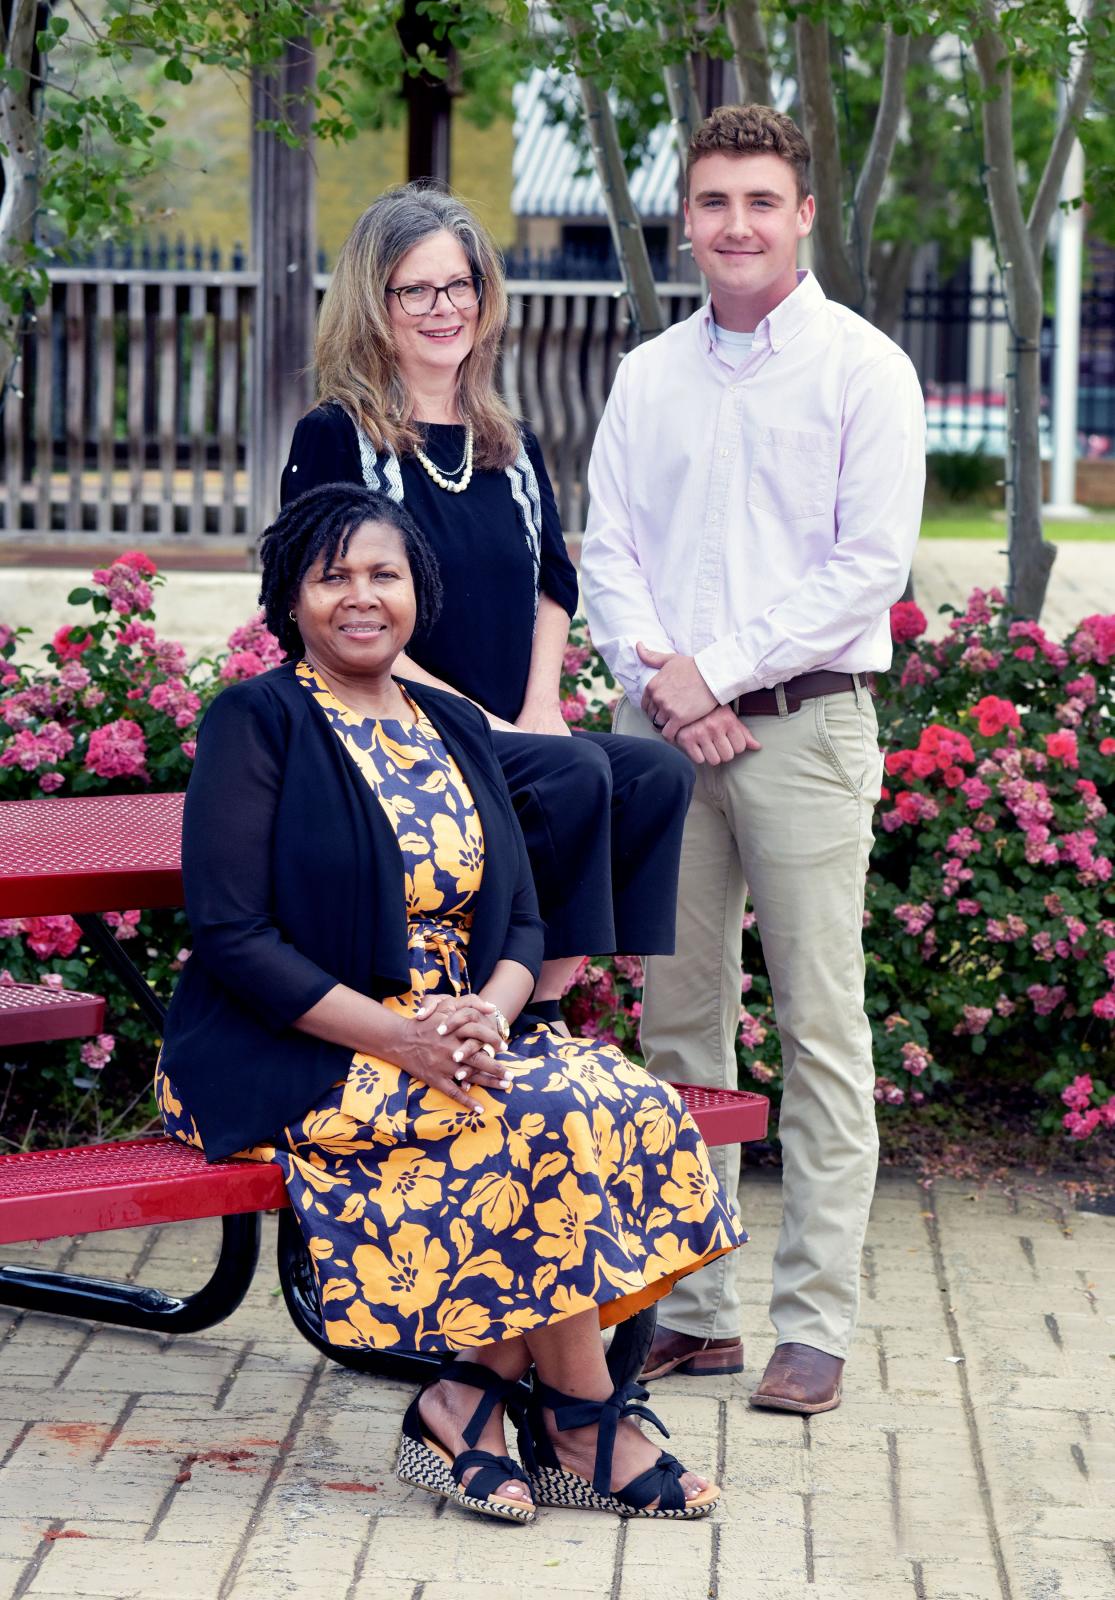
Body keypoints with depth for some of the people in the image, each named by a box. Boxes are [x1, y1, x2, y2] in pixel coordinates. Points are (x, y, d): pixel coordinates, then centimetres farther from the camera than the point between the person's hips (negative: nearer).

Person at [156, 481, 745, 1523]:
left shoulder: (454, 729, 15)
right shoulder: (258, 723, -6)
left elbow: (520, 918, 11)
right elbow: (231, 938, -14)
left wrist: (489, 1011, -13)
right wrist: (399, 1037, -22)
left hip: (455, 1035, 7)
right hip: (289, 1058, -7)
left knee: (637, 1104, -19)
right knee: (551, 1118, -26)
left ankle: (465, 1404, -16)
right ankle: (583, 1427, -11)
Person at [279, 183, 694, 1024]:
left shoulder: (513, 449, 18)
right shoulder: (336, 440, -1)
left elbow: (552, 589, 23)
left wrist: (541, 711, 2)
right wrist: (480, 722, -14)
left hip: (509, 742, 6)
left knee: (659, 773, -23)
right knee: (575, 774, -32)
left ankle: (566, 996, -22)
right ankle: (544, 1013, -24)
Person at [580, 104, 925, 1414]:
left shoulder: (862, 370, 0)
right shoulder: (647, 377, 14)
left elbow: (869, 567, -7)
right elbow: (607, 553, 11)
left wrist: (716, 671, -11)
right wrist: (655, 673, -8)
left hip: (801, 723, -4)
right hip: (662, 729, 4)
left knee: (819, 1029, -4)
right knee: (677, 1024, 6)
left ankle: (815, 1324, 0)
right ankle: (691, 1306, 13)